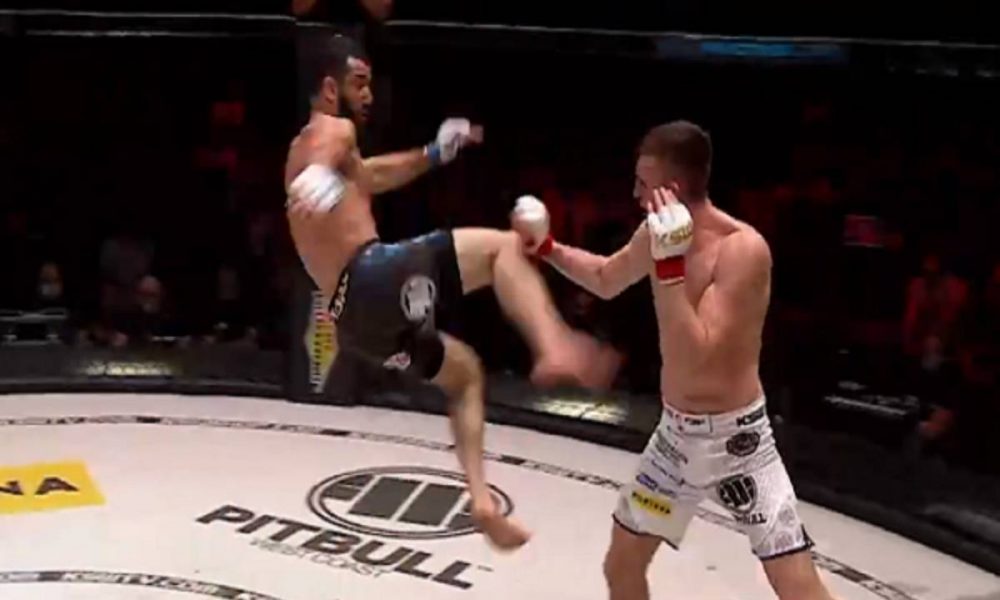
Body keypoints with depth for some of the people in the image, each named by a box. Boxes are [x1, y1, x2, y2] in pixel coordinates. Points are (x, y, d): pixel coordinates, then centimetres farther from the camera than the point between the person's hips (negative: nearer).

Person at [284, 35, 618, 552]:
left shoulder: (305, 152, 30)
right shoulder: (331, 131, 1)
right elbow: (321, 161, -26)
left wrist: (434, 154, 52)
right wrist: (319, 177, -49)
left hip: (354, 316, 10)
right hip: (372, 280, -9)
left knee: (463, 371, 28)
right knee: (502, 247, -13)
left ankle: (482, 501, 19)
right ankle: (554, 350, -39)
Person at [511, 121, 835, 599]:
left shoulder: (743, 248, -24)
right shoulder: (660, 232, -2)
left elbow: (696, 357, -31)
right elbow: (606, 280, 20)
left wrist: (670, 263, -32)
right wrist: (545, 247, 10)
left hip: (735, 438, -7)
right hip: (674, 434, 7)